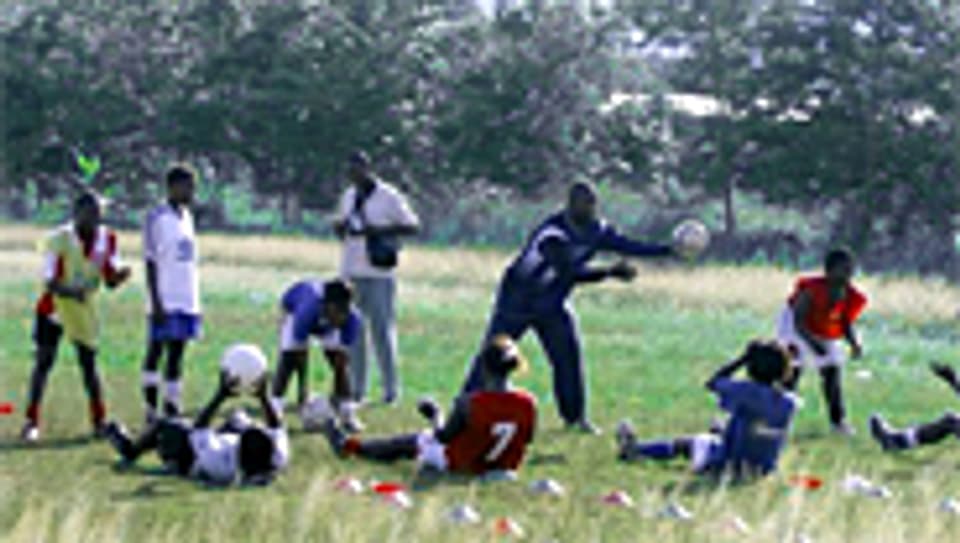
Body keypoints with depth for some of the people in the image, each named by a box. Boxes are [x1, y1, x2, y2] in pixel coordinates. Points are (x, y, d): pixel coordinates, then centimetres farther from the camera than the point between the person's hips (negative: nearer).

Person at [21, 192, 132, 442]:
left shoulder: (107, 239, -7)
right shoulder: (59, 240, -22)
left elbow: (110, 280, -1)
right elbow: (50, 283, -24)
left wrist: (120, 275, -25)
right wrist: (70, 292, -43)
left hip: (85, 311, 4)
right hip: (54, 308, -4)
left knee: (88, 363, 6)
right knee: (44, 361, -6)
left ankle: (99, 421, 13)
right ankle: (31, 422, -3)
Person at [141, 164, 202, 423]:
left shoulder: (187, 217, 15)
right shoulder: (156, 218, -8)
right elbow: (151, 263, -10)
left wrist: (195, 301, 17)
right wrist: (156, 303, -16)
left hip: (187, 301, 7)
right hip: (166, 302, -7)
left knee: (177, 353, 6)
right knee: (156, 351, -4)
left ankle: (172, 411, 6)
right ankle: (153, 411, 0)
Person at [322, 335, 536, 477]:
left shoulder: (470, 403, -30)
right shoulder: (528, 404, -20)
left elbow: (443, 436, -14)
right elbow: (527, 439, -1)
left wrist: (435, 415, 6)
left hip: (460, 465, -4)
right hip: (504, 466, 4)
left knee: (411, 441, 22)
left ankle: (348, 445, 44)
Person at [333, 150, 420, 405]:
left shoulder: (389, 197, -5)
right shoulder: (349, 196, 15)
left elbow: (412, 226, -7)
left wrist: (380, 230, -19)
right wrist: (340, 227, -1)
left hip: (378, 273, -6)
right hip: (350, 272, 6)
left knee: (382, 329, -6)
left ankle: (391, 387, 0)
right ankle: (356, 387, 11)